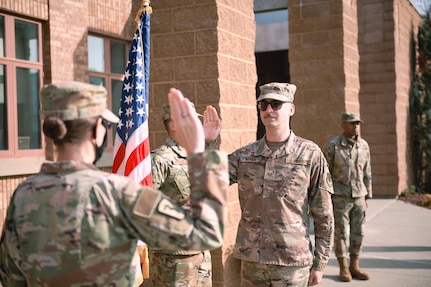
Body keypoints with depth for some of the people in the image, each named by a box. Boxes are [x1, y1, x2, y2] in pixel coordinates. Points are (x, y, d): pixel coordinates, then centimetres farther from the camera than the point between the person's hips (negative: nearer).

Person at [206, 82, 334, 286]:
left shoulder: (310, 154, -4)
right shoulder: (244, 155, 4)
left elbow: (323, 216, -1)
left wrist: (319, 263, -1)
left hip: (292, 262, -3)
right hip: (251, 259, 3)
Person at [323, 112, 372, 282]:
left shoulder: (364, 145, 3)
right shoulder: (332, 146, -10)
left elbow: (366, 173, 10)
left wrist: (367, 197, 10)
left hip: (358, 197, 4)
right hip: (339, 197, -4)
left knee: (358, 233, 7)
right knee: (341, 233, 1)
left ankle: (354, 267, 19)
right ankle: (343, 269, 12)